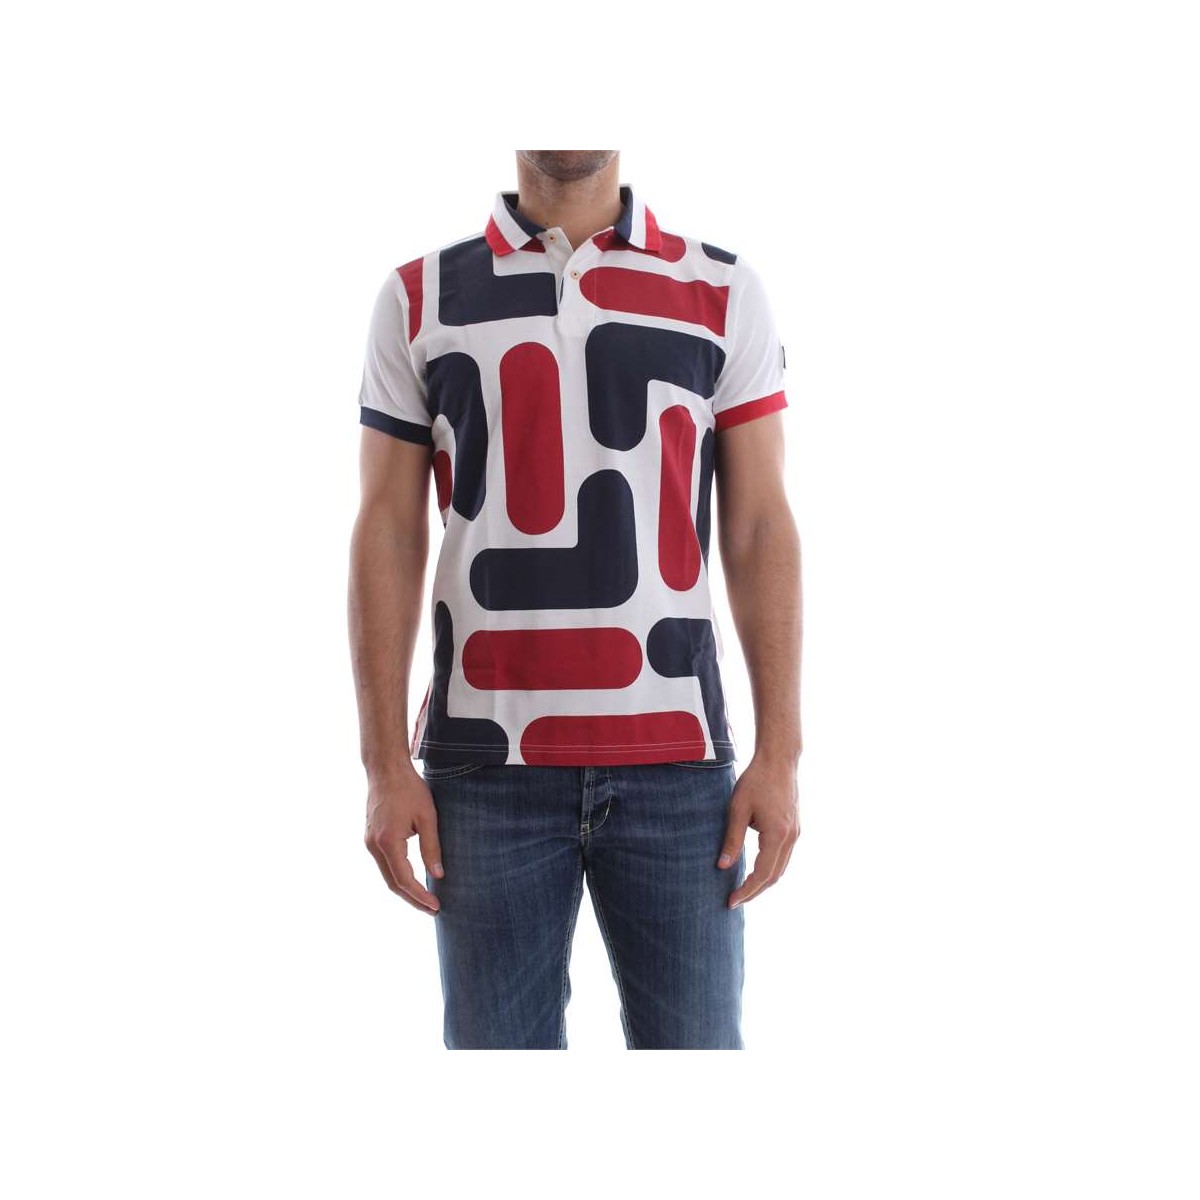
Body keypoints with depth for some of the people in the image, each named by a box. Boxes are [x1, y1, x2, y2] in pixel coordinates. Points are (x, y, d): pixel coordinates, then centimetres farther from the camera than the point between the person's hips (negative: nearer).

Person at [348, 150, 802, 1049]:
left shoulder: (725, 291, 6)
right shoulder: (420, 299, 6)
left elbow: (759, 530, 3)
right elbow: (389, 533, 3)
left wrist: (780, 754, -3)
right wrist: (385, 763, -3)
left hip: (675, 758, 0)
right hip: (487, 765, 0)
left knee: (695, 1038, 4)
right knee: (496, 1039, 6)